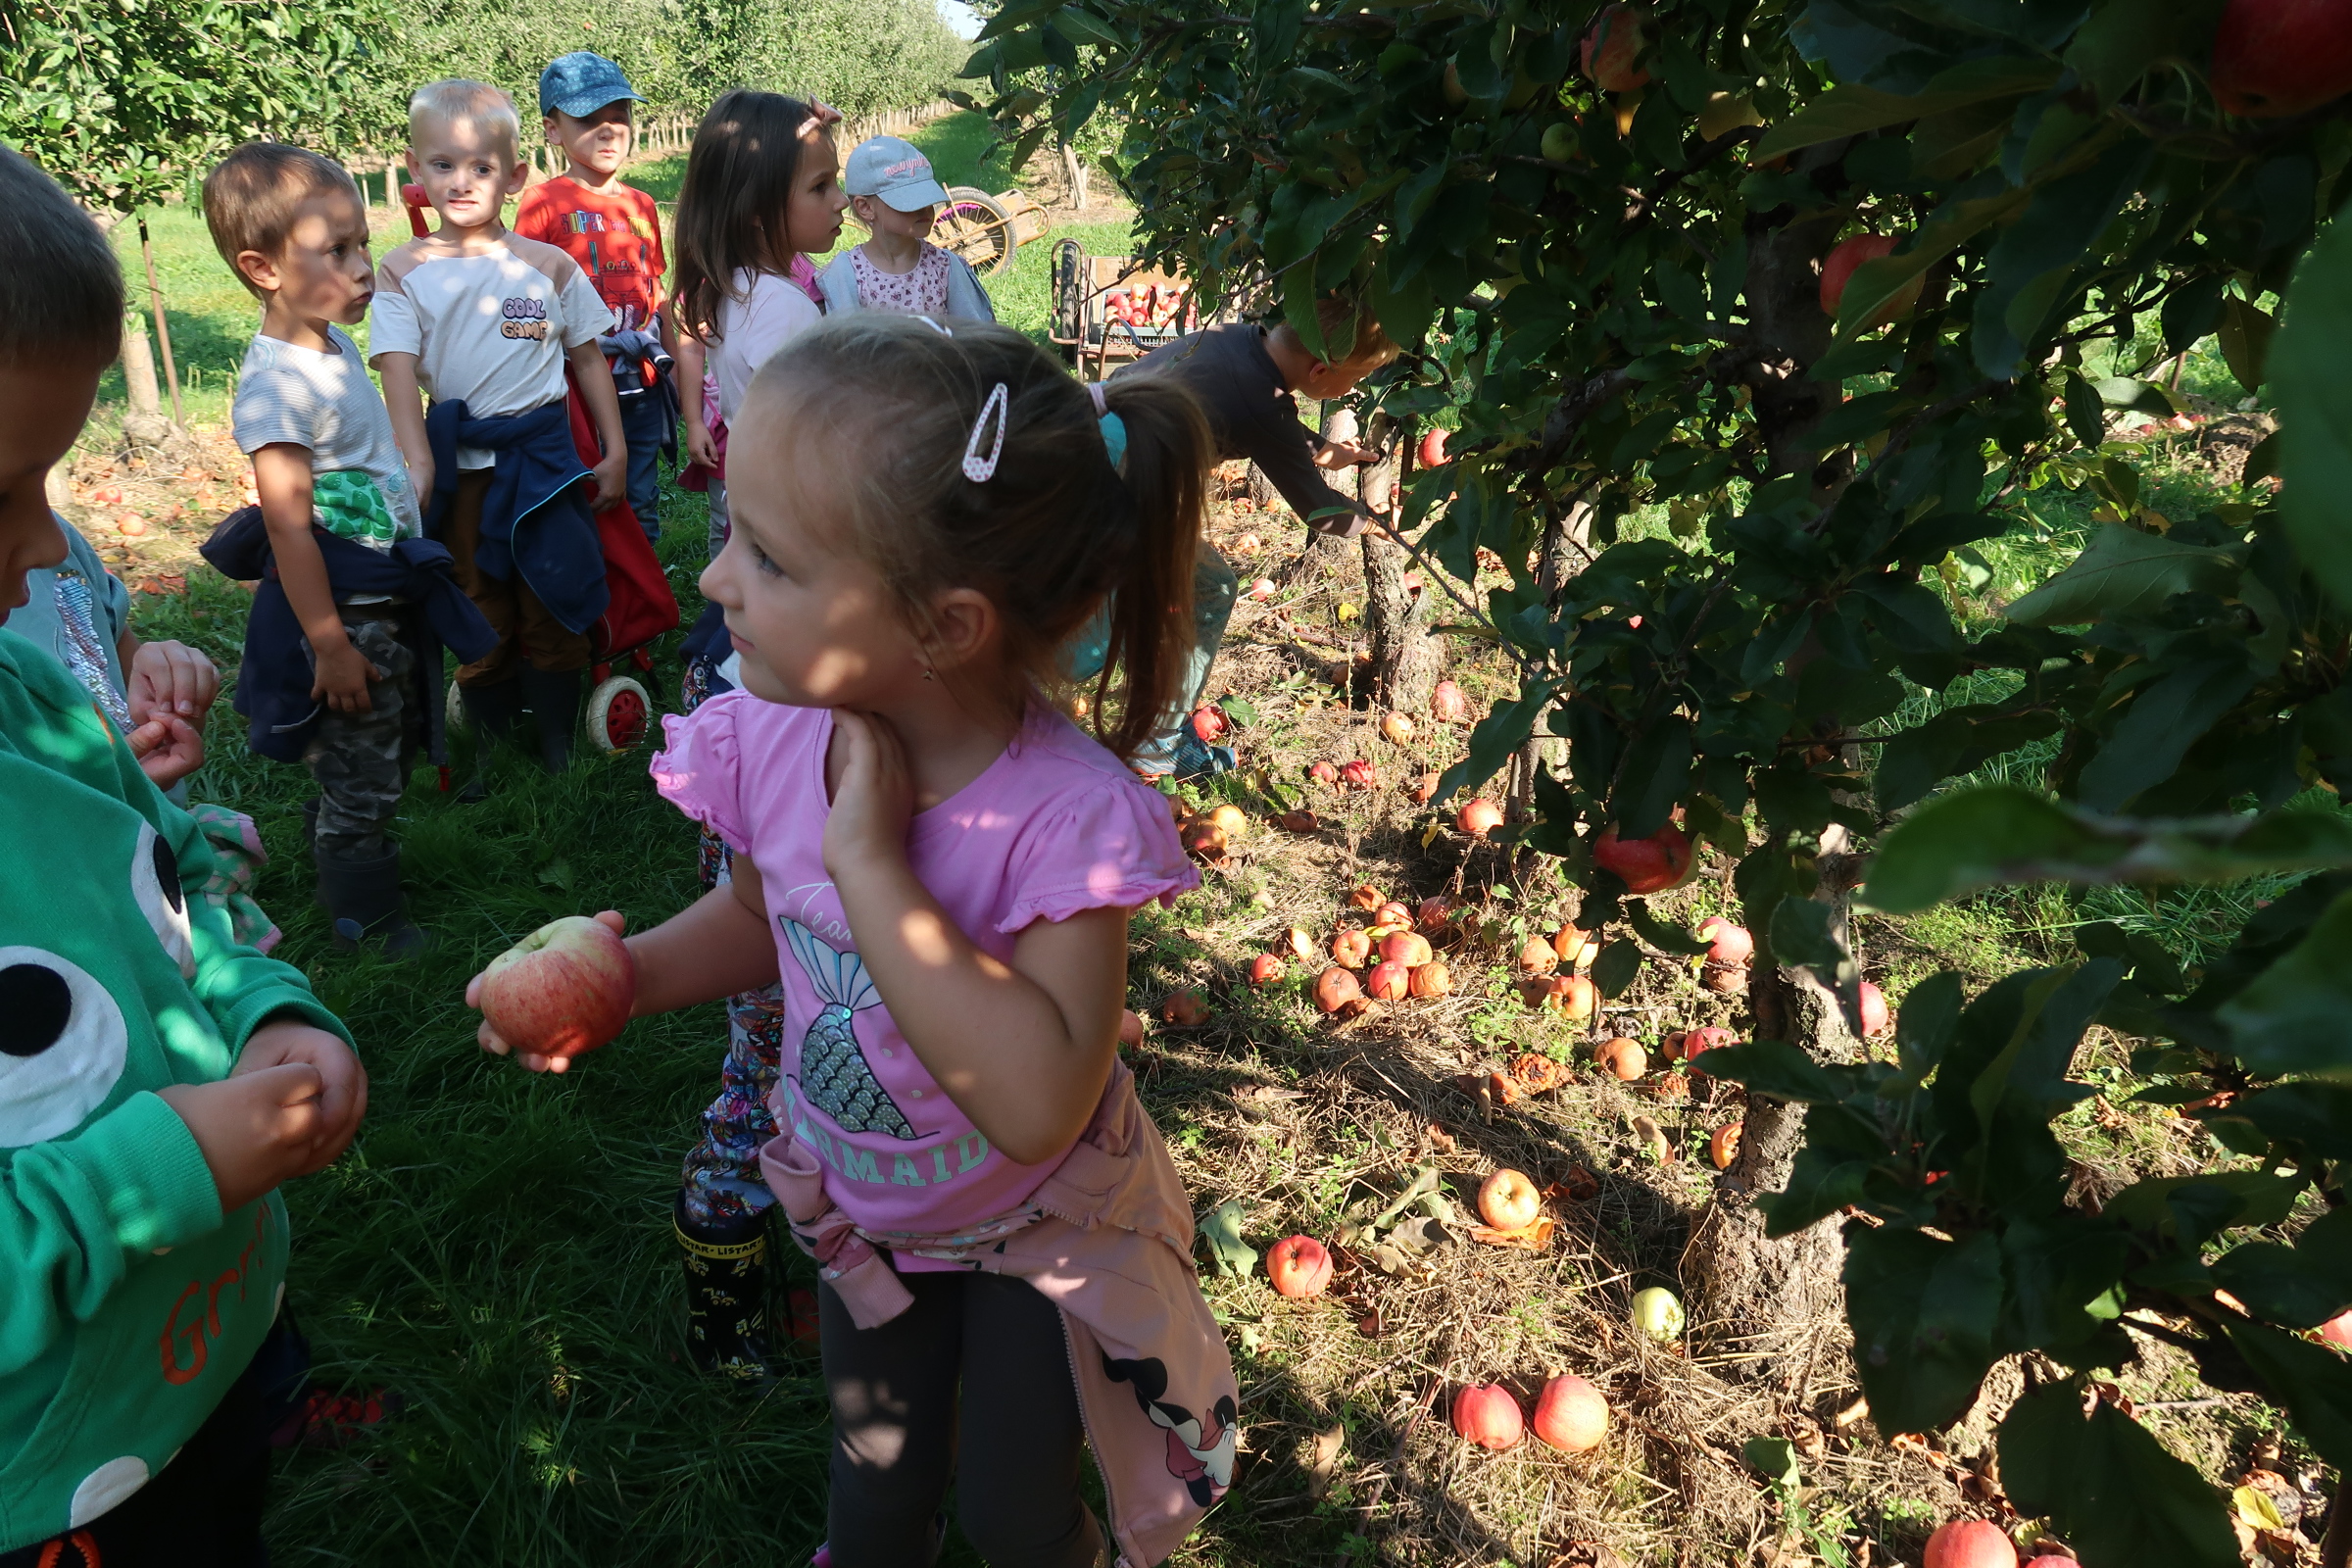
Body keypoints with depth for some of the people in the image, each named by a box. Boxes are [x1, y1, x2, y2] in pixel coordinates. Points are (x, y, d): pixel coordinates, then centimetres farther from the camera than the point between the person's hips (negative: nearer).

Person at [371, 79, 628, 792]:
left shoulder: (550, 266, 2)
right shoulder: (404, 272, 0)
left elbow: (589, 360, 8)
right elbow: (399, 370, -9)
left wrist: (614, 451, 4)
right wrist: (417, 463, -23)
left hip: (543, 453, 0)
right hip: (460, 464, 0)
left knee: (552, 607, 6)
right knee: (480, 612, 11)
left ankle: (558, 739, 22)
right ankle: (491, 743, 25)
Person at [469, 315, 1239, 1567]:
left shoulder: (1065, 815, -37)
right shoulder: (770, 738, -20)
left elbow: (1039, 1108, -47)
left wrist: (873, 859, -44)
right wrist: (626, 974, -19)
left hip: (1034, 1231, -4)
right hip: (861, 1211, 4)